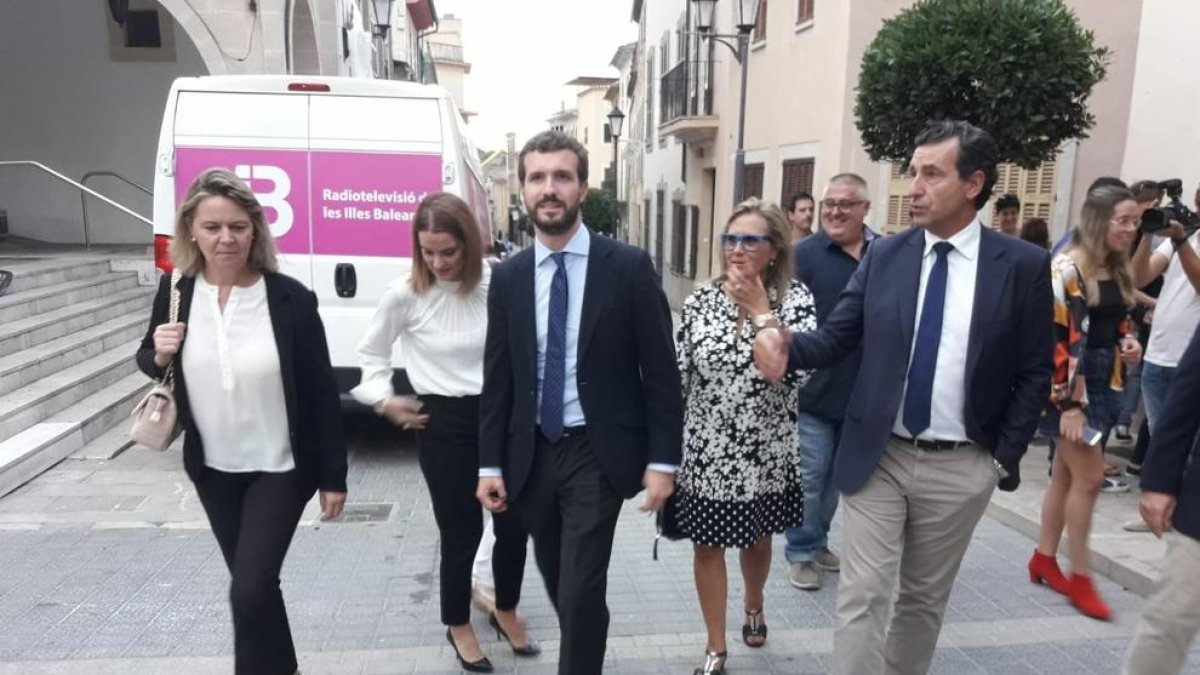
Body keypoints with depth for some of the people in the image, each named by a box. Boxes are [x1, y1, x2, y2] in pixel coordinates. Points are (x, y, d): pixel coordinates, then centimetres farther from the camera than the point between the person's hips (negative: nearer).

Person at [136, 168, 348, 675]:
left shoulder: (291, 299, -17)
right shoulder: (176, 292, -7)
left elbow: (322, 393, -12)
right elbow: (147, 361, 10)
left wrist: (333, 476, -9)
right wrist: (159, 354, -15)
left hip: (279, 469, -4)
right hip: (211, 470, 4)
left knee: (250, 589, -9)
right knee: (253, 584, 20)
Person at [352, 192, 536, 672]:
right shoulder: (403, 294, -8)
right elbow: (371, 353, 9)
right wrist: (383, 399, -1)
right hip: (444, 423, -2)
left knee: (515, 520, 11)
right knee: (461, 530, 8)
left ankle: (506, 611, 39)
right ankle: (459, 626, 34)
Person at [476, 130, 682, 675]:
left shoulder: (628, 267, -8)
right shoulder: (508, 276, 2)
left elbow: (660, 370, -7)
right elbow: (497, 378, 5)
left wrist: (662, 460, -10)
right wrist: (490, 464, 3)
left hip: (597, 453, -4)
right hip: (531, 454, 4)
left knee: (581, 592, -3)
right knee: (560, 585, 19)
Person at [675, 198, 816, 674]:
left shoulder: (795, 299, -9)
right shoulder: (700, 299, -6)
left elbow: (801, 371, -24)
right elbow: (678, 376, -2)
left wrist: (760, 311, -22)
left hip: (765, 452, 0)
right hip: (705, 451, 0)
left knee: (756, 539, 21)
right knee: (708, 545, 9)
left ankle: (754, 607, 52)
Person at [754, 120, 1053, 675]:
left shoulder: (1024, 266, -5)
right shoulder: (884, 255, 0)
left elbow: (1034, 373, 0)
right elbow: (837, 337, -3)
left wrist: (1005, 457, -3)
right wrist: (787, 347, -23)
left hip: (961, 468, 0)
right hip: (878, 456, 1)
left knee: (924, 598, 17)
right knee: (862, 597, 2)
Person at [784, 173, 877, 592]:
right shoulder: (804, 255, -8)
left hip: (862, 391, 4)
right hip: (813, 389, -4)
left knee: (838, 473, 18)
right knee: (809, 474, 4)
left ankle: (818, 540, 35)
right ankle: (801, 551, 21)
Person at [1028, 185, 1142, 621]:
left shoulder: (1118, 270, 11)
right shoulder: (1067, 269, -15)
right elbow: (1053, 339, -19)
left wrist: (1129, 341, 1)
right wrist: (1069, 403, -22)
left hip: (1103, 383, 8)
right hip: (1068, 383, -8)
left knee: (1066, 474, 13)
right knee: (1089, 475, -7)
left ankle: (1044, 559, 25)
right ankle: (1080, 577, 6)